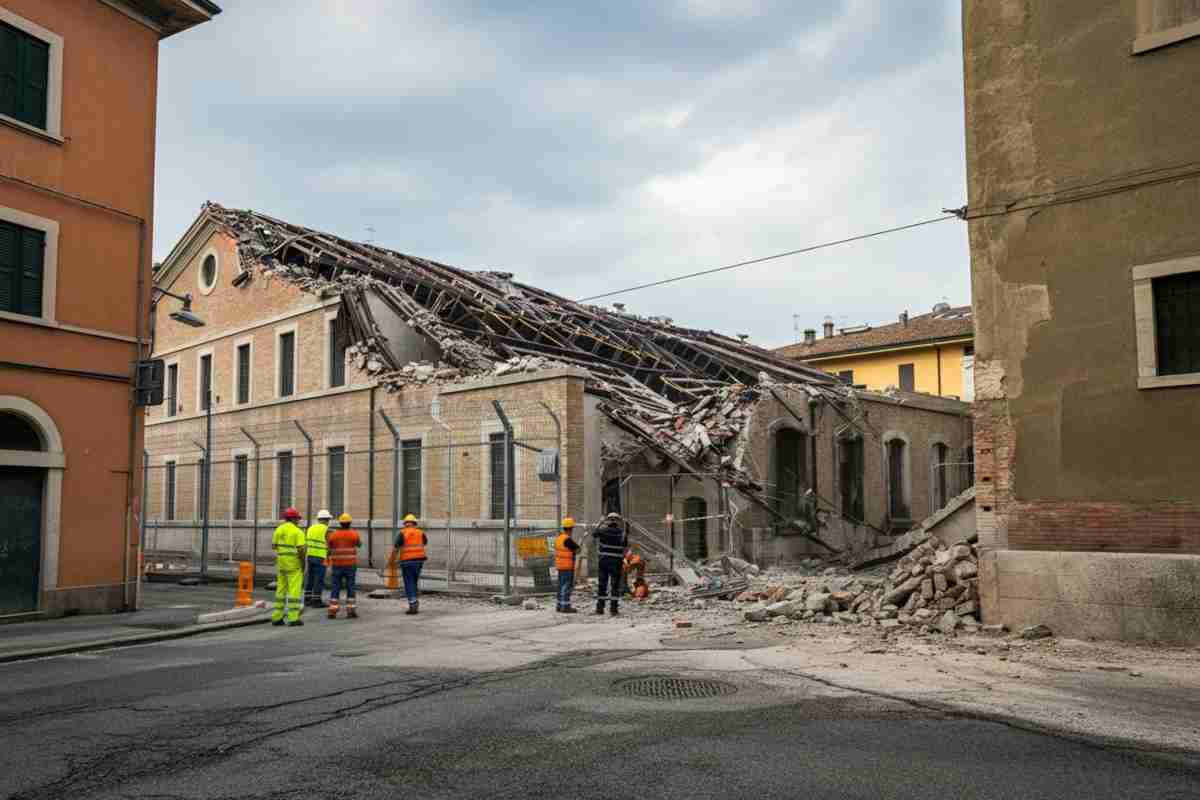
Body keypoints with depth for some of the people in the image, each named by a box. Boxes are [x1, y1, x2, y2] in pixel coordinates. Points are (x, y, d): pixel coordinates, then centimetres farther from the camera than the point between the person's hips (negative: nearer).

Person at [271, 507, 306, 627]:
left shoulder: (279, 529, 6)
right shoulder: (298, 532, -11)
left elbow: (273, 546, 7)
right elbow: (301, 549, -18)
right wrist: (303, 562, -5)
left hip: (281, 562, 6)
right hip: (294, 563, -6)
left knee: (280, 590, 13)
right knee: (294, 590, -4)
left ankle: (276, 617, 13)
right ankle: (293, 618, -6)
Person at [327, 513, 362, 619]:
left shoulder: (333, 535, -1)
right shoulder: (354, 534, -4)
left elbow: (330, 548, 11)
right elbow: (359, 544, 16)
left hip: (337, 565, 1)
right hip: (350, 565, -1)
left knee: (335, 588, 5)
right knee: (350, 588, 5)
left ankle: (332, 611, -1)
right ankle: (350, 611, 2)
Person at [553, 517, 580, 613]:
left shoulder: (559, 538, 9)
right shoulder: (568, 539, -19)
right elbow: (578, 549, -12)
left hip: (560, 565, 9)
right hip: (567, 566, -9)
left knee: (562, 585, 14)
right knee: (567, 586, -4)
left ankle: (560, 605, 19)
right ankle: (565, 606, -4)